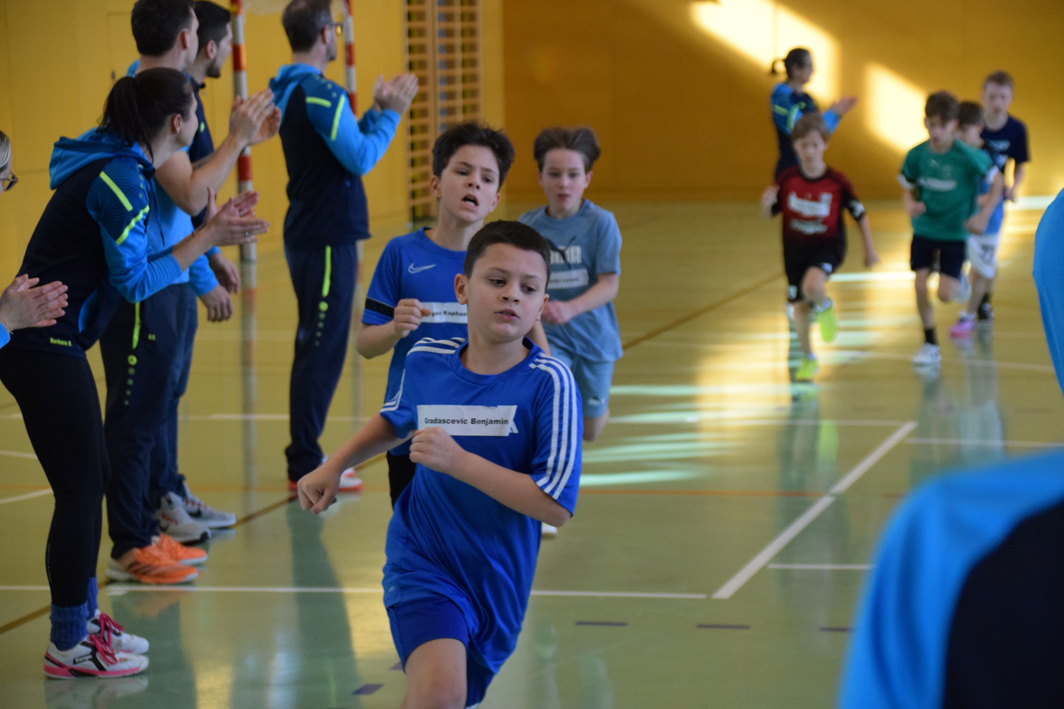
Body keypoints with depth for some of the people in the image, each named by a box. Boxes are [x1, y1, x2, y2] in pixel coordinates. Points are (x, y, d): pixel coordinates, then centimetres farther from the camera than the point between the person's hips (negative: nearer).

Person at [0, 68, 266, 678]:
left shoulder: (123, 168, 11)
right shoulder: (120, 180, -18)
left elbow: (141, 252, 15)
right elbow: (135, 280, -17)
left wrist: (216, 227, 13)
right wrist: (209, 238, -11)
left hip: (50, 343, 10)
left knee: (92, 478, 17)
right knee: (80, 488, -4)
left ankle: (83, 617, 28)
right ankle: (69, 646, 4)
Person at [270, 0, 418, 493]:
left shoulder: (288, 91, 12)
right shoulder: (320, 93, -18)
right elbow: (360, 159, -18)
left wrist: (377, 110, 12)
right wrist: (391, 114, -7)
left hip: (306, 233, 10)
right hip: (328, 239, -10)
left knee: (314, 345, 16)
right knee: (324, 348, -7)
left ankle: (304, 457, 22)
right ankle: (305, 466, -5)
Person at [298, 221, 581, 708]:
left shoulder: (548, 383, -16)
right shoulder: (425, 360, -4)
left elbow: (555, 506, -22)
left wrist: (458, 461, -25)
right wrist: (333, 467, 14)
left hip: (496, 578, 0)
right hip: (423, 562, 0)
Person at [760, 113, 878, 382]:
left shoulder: (837, 182, -12)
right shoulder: (787, 179, -7)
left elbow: (860, 214, -1)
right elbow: (769, 214, 1)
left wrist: (870, 248, 3)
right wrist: (766, 203, -23)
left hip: (827, 247, -3)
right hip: (795, 248, 3)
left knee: (812, 286, -32)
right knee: (799, 305, 11)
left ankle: (825, 307, 5)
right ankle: (808, 359, 33)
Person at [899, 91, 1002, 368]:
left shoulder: (967, 156, -17)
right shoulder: (917, 155, -8)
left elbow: (997, 181, -6)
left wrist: (983, 215, -13)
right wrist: (911, 204, -16)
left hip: (954, 231, -3)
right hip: (924, 230, 3)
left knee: (946, 294, -10)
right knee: (920, 285, -6)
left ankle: (959, 283, 29)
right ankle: (930, 344, 11)